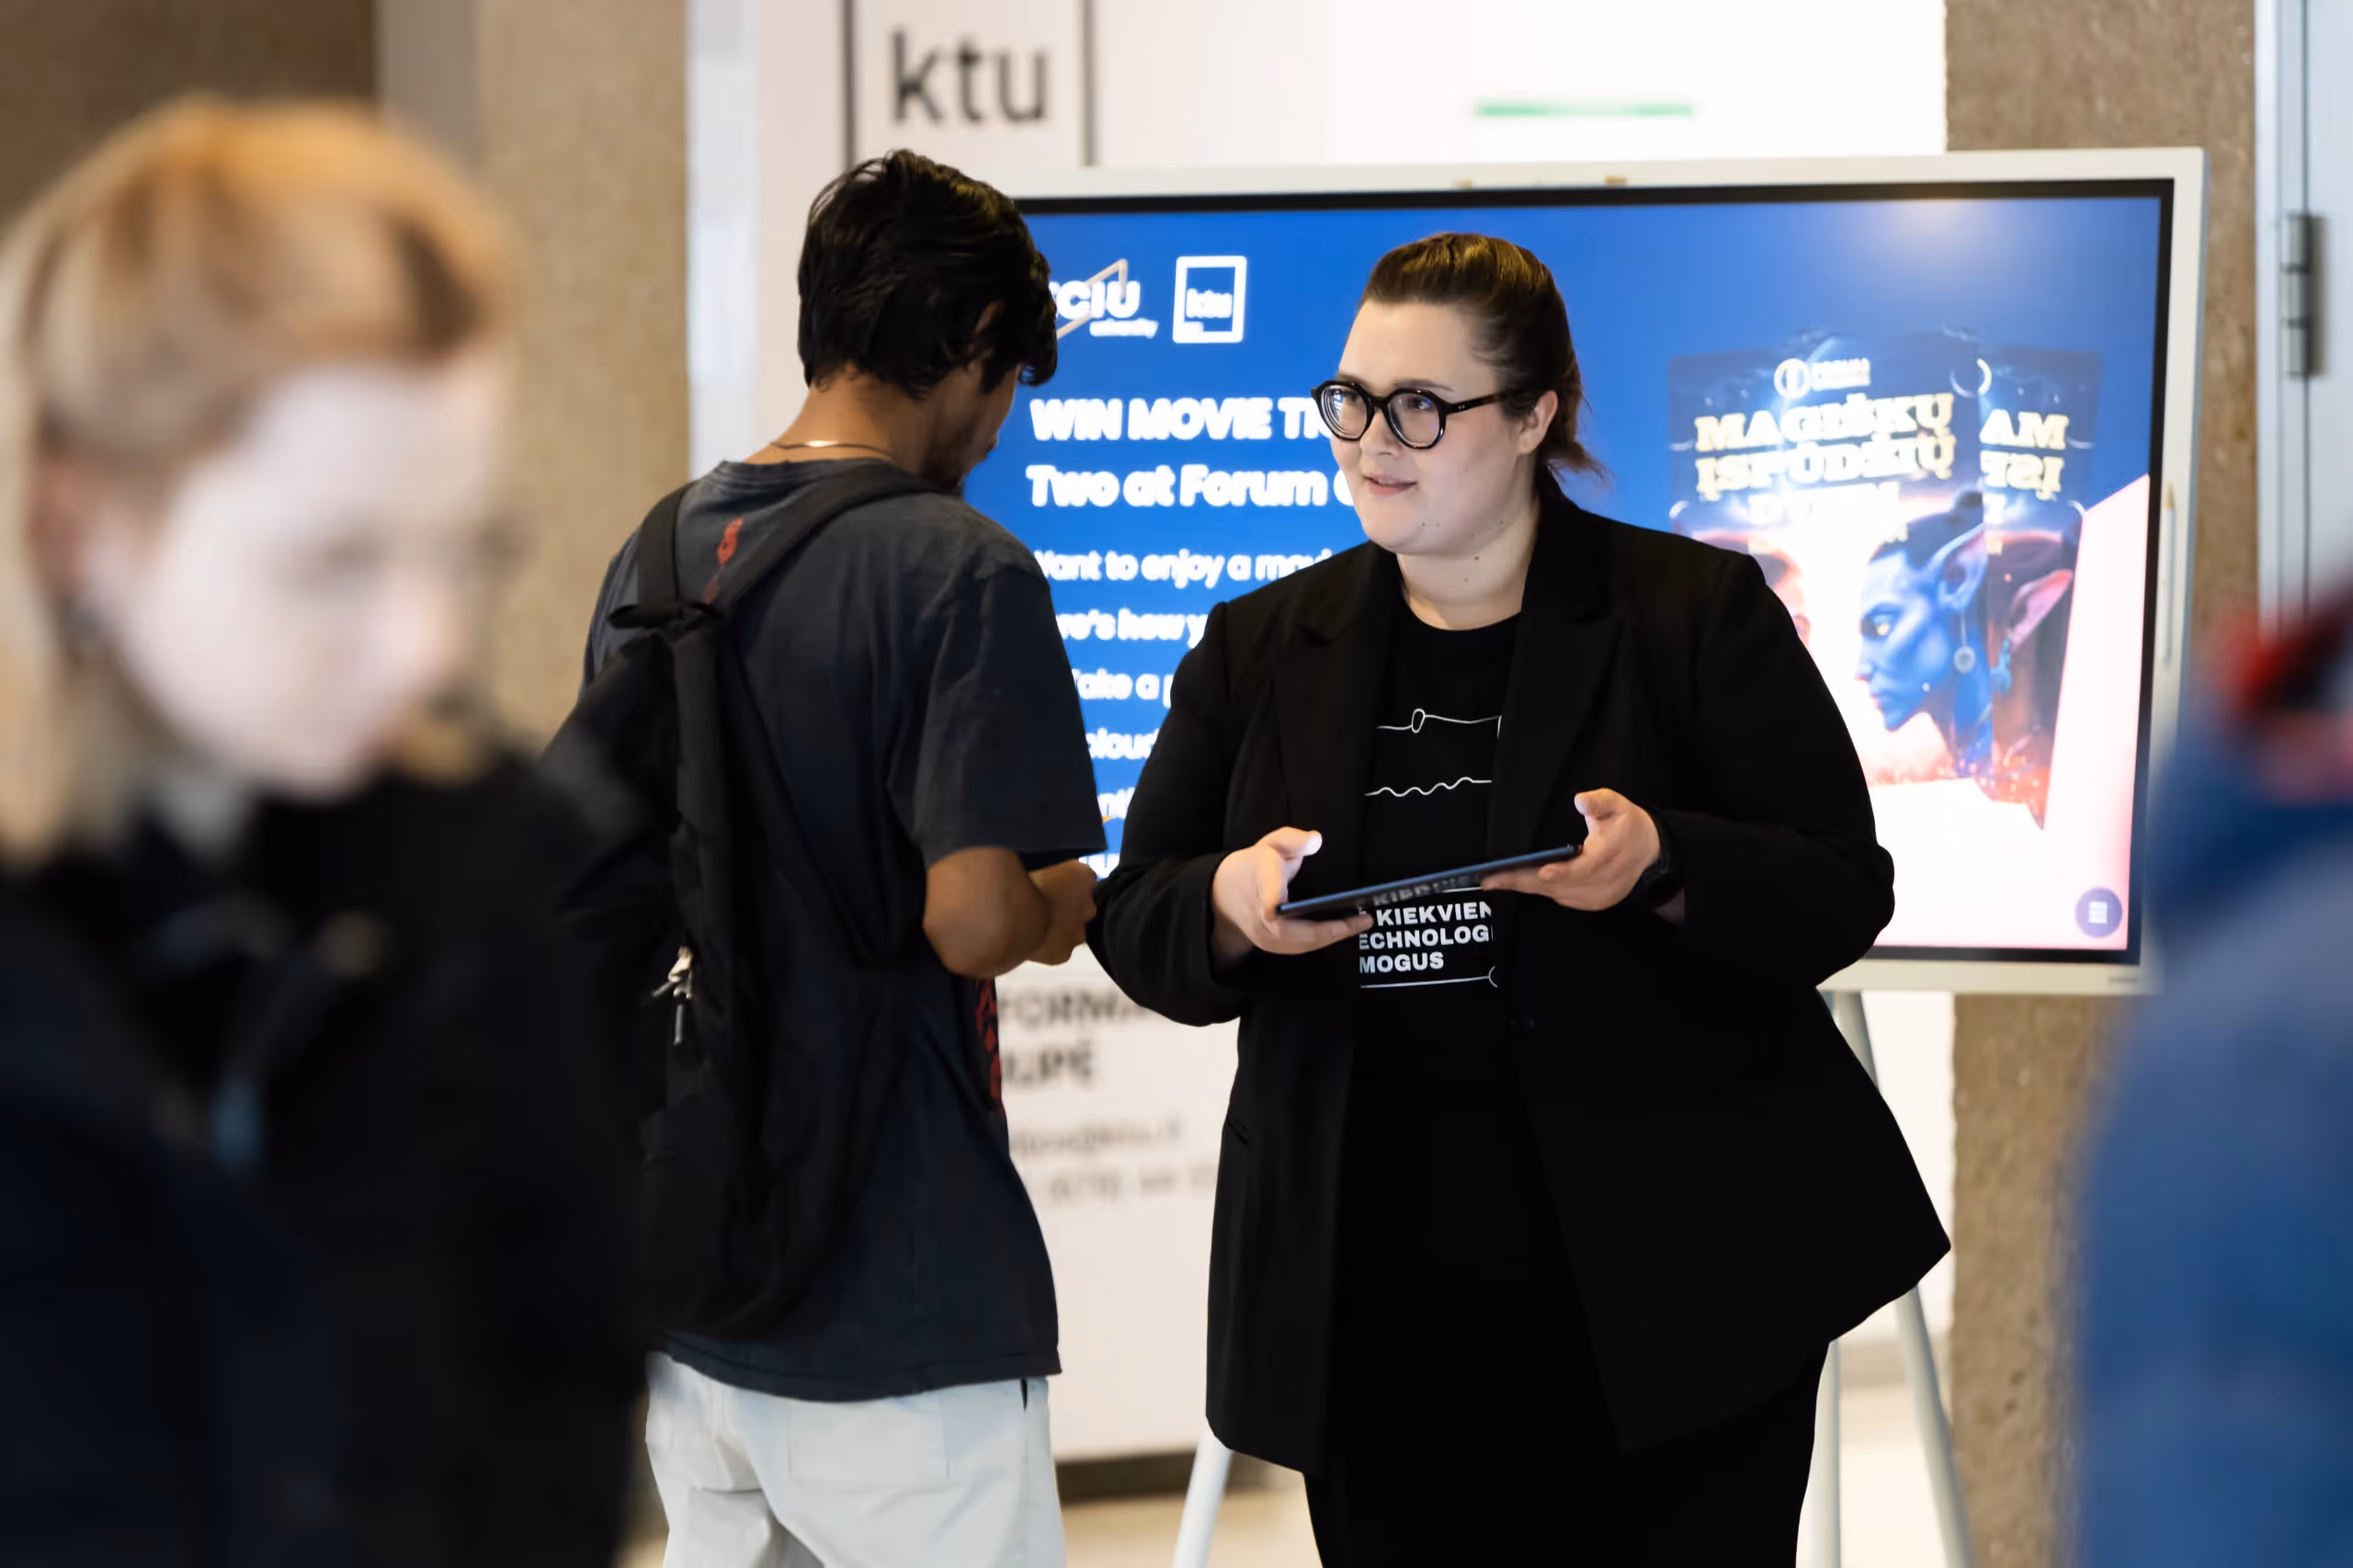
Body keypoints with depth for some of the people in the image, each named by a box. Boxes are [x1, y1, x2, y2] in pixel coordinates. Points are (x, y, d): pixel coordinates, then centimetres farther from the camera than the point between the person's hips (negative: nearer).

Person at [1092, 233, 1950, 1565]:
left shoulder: (1700, 615, 0)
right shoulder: (1263, 650, 12)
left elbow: (1841, 894, -4)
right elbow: (1137, 928, 9)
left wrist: (1661, 868, -23)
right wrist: (1232, 907, -14)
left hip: (1666, 1291, -3)